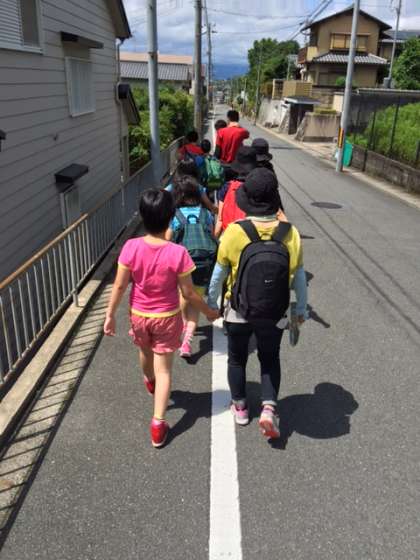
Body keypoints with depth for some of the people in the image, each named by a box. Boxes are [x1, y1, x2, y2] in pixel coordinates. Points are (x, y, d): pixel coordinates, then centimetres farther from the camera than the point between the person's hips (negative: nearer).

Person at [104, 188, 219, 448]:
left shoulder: (131, 247, -19)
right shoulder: (178, 253, -24)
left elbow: (119, 286, -12)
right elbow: (188, 293, -16)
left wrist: (110, 315, 1)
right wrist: (209, 311, 1)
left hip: (139, 315, 3)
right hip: (167, 318, -3)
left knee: (146, 353, 32)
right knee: (164, 369, 12)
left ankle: (150, 382, 63)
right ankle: (158, 424, 13)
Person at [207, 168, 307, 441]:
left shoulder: (234, 232, -19)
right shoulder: (290, 233, -14)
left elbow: (219, 273, -7)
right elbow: (299, 276, -4)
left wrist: (211, 302, 10)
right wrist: (302, 308, 11)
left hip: (239, 313, 0)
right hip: (274, 315, 1)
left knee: (237, 359, 23)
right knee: (270, 360, 23)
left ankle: (240, 407, 37)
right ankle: (269, 407, 9)